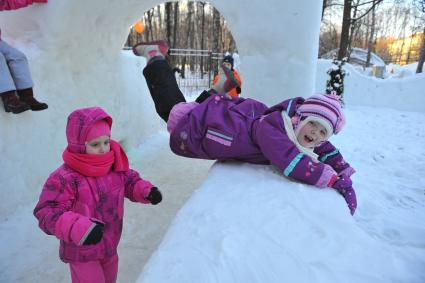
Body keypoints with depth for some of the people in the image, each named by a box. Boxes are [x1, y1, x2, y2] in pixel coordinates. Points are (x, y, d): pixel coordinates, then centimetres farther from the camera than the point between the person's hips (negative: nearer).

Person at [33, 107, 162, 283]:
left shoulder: (116, 167, -11)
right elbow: (49, 213, -31)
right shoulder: (64, 178, -29)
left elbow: (130, 181, 2)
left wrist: (147, 191, -19)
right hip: (81, 251, -6)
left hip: (110, 244, 6)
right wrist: (80, 228, -47)